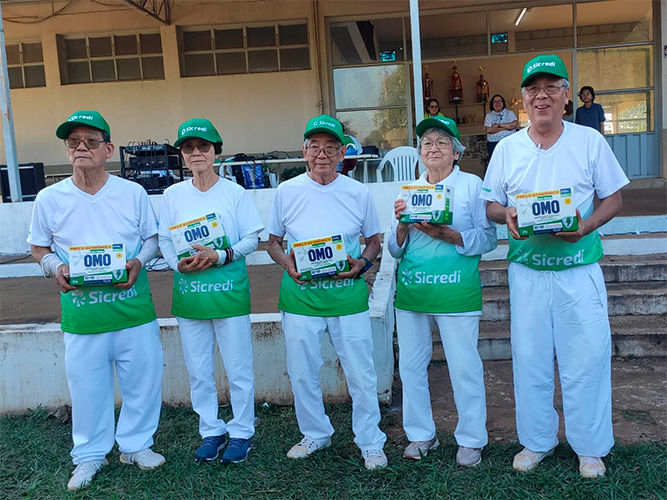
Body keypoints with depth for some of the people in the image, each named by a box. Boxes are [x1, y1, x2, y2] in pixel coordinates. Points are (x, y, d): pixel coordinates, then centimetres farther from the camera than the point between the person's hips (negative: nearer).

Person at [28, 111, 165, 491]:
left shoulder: (133, 193, -1)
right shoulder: (49, 199, 0)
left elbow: (152, 238, 8)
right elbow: (39, 248, 10)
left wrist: (138, 262, -12)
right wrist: (56, 268, -11)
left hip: (134, 307, 0)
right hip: (81, 311, 0)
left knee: (143, 378, 10)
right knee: (87, 385, 9)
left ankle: (136, 444, 32)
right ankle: (90, 455, 31)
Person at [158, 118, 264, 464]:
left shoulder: (235, 193, -1)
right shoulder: (172, 195, 6)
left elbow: (252, 240, -2)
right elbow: (164, 240, 7)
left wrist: (221, 256, -17)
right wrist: (179, 263, -12)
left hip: (229, 292, -2)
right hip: (188, 293, 3)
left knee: (238, 368, 4)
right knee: (198, 370, 11)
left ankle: (241, 433, 22)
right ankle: (211, 431, 28)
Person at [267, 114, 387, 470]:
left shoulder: (358, 193, 1)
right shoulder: (287, 192, 1)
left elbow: (374, 240, 10)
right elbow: (273, 242, 10)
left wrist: (362, 264, -10)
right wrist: (287, 264, -10)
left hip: (348, 296, -1)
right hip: (300, 297, 1)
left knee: (361, 374, 4)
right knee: (302, 373, 12)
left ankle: (370, 442, 24)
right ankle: (315, 434, 35)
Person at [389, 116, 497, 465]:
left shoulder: (472, 184, 2)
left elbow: (488, 238, -6)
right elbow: (395, 249, 14)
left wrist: (447, 235, -19)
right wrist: (402, 225, -6)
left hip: (456, 291, -4)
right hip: (410, 291, 5)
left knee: (464, 367, 1)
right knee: (410, 365, 9)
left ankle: (471, 439, 19)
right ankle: (421, 434, 26)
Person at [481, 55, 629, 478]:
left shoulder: (590, 141, -1)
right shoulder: (507, 148, 4)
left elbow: (614, 200, 3)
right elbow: (490, 205, 8)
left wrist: (586, 226, -16)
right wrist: (507, 214, -15)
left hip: (579, 271, -1)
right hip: (526, 271, 2)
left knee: (587, 358, 4)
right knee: (530, 360, 10)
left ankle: (591, 447, 24)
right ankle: (537, 440, 28)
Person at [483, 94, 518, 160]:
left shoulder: (510, 113, 11)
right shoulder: (489, 116, 9)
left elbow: (515, 124, -6)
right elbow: (488, 130, -7)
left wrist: (498, 125, -7)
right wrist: (506, 127, -7)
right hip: (493, 144, 0)